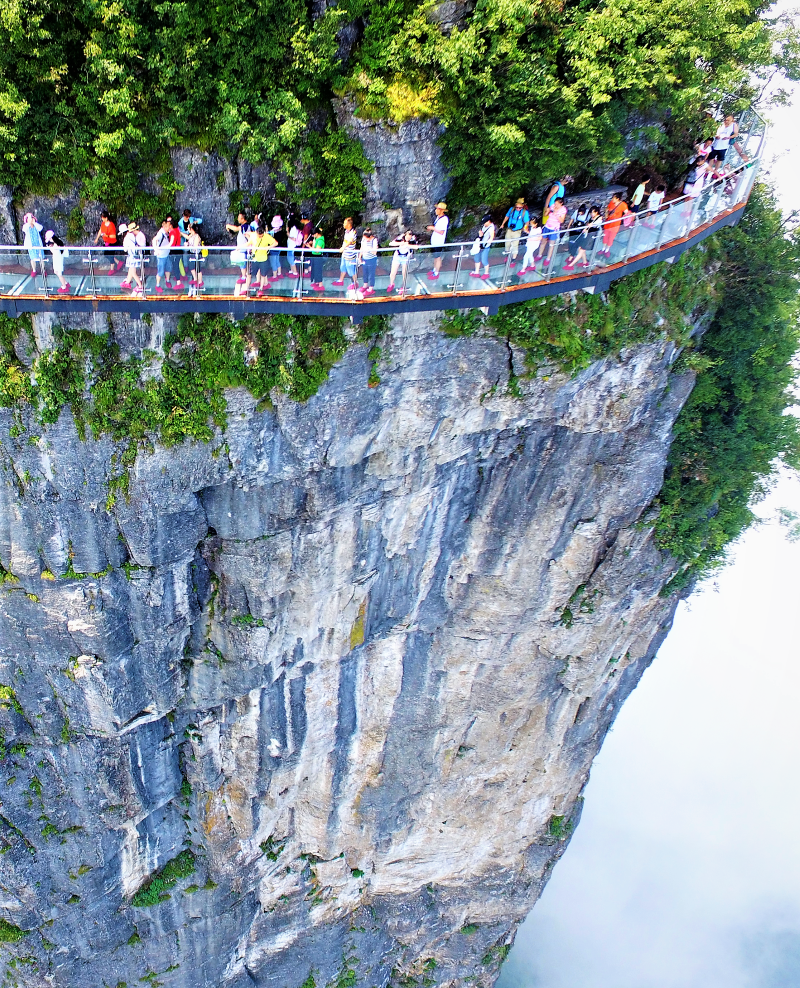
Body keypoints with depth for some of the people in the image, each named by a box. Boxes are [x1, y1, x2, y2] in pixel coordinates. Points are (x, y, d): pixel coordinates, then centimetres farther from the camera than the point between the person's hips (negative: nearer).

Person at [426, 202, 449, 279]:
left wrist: (433, 228, -22)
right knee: (435, 256, 23)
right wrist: (431, 228, 5)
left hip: (439, 243, -9)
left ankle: (436, 273, 17)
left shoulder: (444, 219, -24)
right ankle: (434, 269, 40)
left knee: (438, 257, 5)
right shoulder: (438, 217, 5)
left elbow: (441, 232, -27)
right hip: (434, 241, 9)